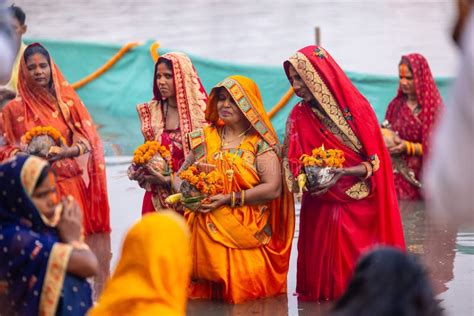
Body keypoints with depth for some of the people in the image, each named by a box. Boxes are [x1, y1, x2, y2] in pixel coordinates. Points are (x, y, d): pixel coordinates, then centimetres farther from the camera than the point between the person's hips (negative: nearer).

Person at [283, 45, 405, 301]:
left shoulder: (357, 107, -6)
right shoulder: (299, 116, 2)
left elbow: (375, 162, -6)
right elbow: (292, 165, 2)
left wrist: (345, 173, -23)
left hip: (361, 208, -2)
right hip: (321, 210, 2)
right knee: (325, 277, 1)